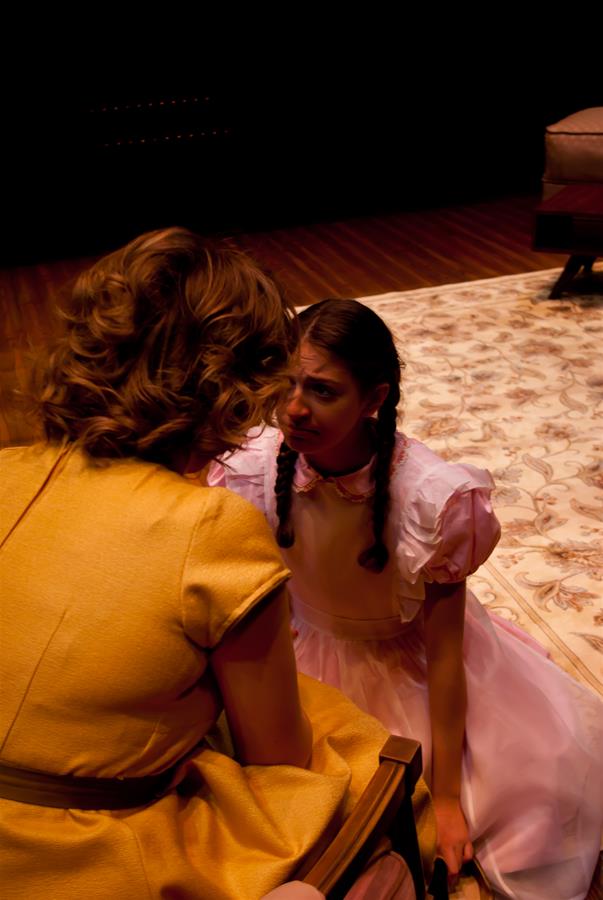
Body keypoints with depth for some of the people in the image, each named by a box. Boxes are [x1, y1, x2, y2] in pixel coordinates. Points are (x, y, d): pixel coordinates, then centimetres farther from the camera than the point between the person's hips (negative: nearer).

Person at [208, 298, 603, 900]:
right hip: (308, 653, 2)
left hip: (412, 662, -2)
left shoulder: (434, 497, -31)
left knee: (549, 759, -10)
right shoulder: (257, 468, -24)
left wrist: (447, 797, -13)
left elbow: (443, 651, -20)